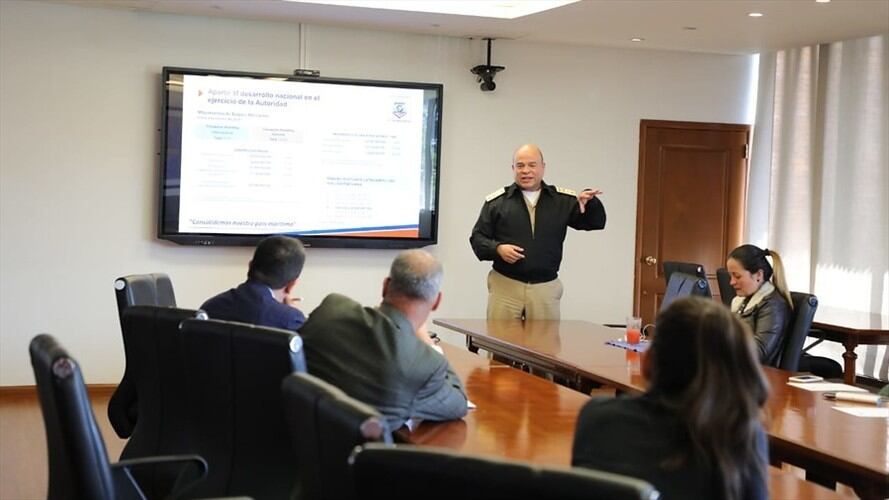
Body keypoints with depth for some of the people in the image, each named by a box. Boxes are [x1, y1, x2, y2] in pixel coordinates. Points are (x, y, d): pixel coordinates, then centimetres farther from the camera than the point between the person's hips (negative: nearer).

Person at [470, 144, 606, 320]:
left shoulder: (563, 200, 7)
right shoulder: (496, 201, 4)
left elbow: (596, 222, 4)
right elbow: (477, 238, 5)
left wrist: (590, 201, -16)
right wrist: (497, 249, -15)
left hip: (546, 289, 1)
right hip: (505, 286, -1)